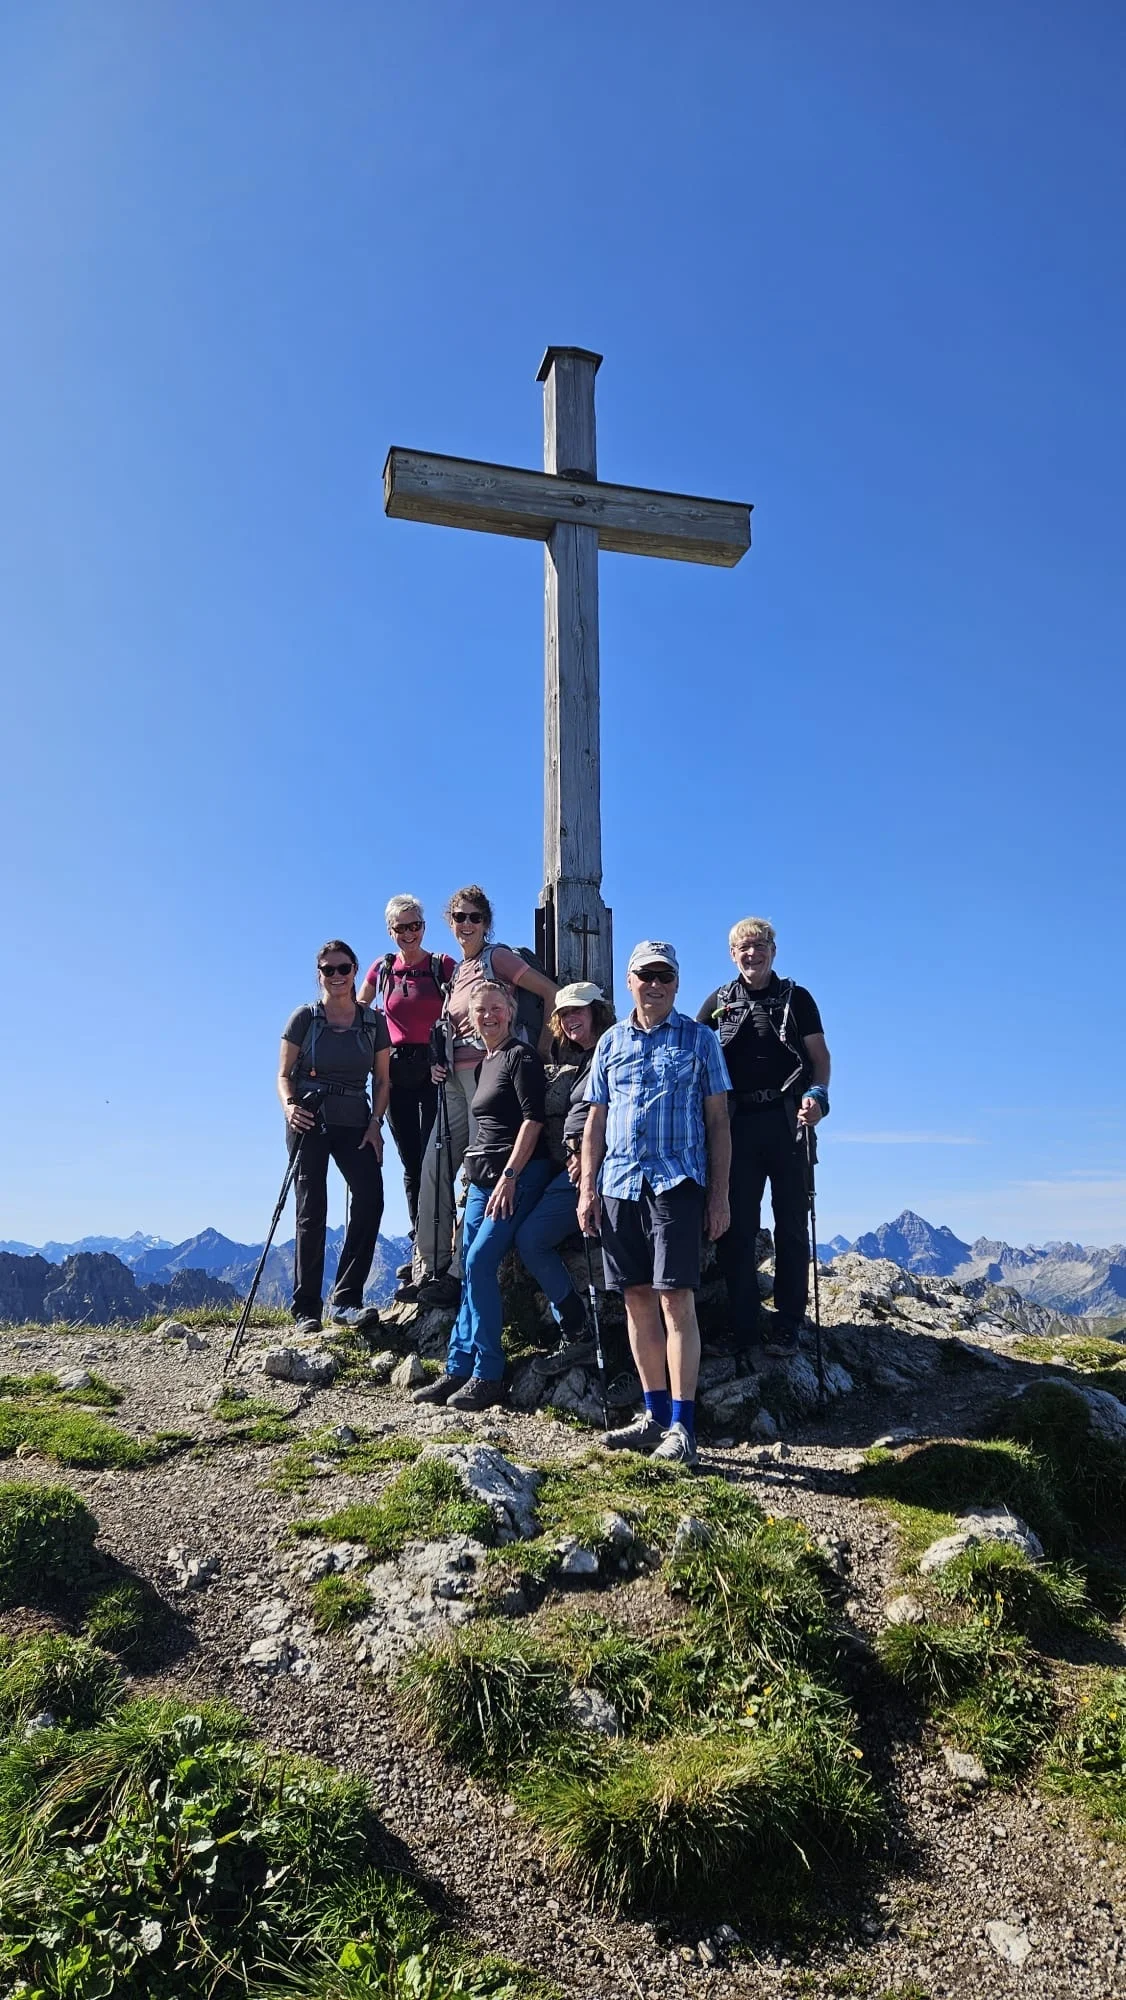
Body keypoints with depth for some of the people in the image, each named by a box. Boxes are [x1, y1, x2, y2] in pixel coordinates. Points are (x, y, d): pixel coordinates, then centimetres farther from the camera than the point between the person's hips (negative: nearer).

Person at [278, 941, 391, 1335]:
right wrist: (289, 1106, -17)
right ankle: (306, 1309, 4)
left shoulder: (373, 1022, 9)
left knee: (370, 1198, -16)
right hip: (309, 1122, -2)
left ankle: (346, 1301, -10)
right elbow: (284, 1074, 3)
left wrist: (375, 1122, -2)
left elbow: (382, 1080, 11)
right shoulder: (305, 1018, 3)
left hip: (355, 1123, 2)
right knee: (312, 1210, -4)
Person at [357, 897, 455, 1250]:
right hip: (397, 1074, 4)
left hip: (433, 1071, -4)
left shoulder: (444, 965, 0)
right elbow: (356, 1012, 24)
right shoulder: (382, 969, 10)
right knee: (411, 1165, 8)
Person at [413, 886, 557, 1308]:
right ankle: (430, 1267, 13)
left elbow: (551, 992, -6)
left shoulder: (496, 957, -2)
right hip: (455, 1080, 8)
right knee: (437, 1167, 6)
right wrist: (439, 1063, 8)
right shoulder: (456, 971, 19)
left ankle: (463, 1272, -4)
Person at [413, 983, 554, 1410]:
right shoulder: (483, 1063, 18)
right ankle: (458, 1370, 11)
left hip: (518, 1175, -8)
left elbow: (533, 1119, -15)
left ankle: (488, 1375, -9)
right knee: (472, 1271, 6)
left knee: (479, 1263, -16)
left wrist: (509, 1176, -19)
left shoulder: (520, 1057, -6)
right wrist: (477, 1176, 18)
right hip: (482, 1177, 9)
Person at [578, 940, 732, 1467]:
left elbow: (718, 1121, 4)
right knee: (637, 1298, 7)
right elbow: (596, 1120, 15)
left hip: (677, 1182, -4)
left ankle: (682, 1425, -3)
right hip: (619, 1184, 4)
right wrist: (587, 1189, 7)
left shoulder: (699, 1039, 6)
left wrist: (719, 1195, -2)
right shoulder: (611, 1043, 15)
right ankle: (655, 1414, 18)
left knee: (675, 1298, -8)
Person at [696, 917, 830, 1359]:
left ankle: (786, 1327, 6)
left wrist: (816, 1093, -13)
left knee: (791, 1226, 1)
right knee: (736, 1226, 1)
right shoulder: (719, 1003, 13)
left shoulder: (796, 998, 10)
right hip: (737, 1124, 1)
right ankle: (742, 1326, 7)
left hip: (786, 1120, -1)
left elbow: (819, 1055, 6)